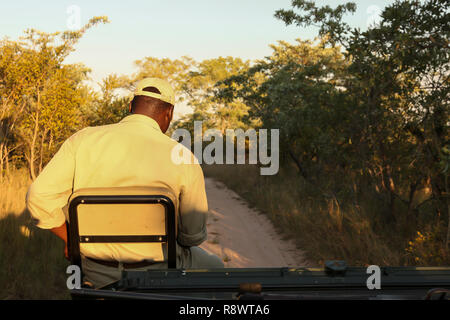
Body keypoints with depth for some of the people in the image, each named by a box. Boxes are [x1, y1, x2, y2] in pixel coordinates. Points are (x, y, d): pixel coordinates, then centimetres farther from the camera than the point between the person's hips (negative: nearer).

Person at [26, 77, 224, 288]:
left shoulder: (83, 139, -6)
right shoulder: (183, 159, -12)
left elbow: (40, 197, -10)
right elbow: (193, 235, -6)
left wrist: (71, 239, 5)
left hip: (96, 273, 3)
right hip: (156, 274, -3)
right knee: (214, 268, 30)